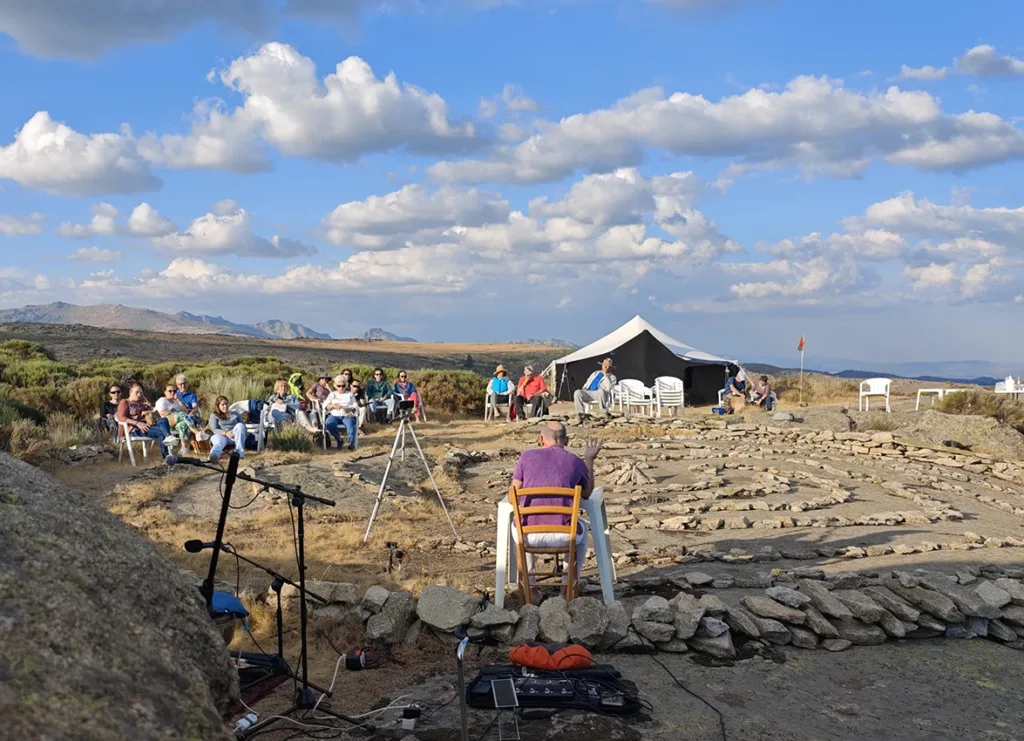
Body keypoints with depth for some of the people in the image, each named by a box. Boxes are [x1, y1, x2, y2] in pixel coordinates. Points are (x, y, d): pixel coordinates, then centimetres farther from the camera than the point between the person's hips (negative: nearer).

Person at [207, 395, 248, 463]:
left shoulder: (235, 414, 26)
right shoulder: (214, 416, 18)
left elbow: (244, 426, 16)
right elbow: (214, 430, 1)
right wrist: (225, 433, -19)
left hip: (234, 437, 2)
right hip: (222, 435, -2)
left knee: (240, 425, -30)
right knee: (219, 440, -40)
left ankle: (240, 452, -39)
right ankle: (213, 455, -77)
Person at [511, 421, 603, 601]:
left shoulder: (527, 456, 4)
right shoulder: (576, 462, 6)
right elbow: (587, 494, 24)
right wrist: (589, 459, 30)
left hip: (530, 535, 0)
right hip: (563, 536, 0)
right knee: (581, 529, 36)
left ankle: (529, 589, 34)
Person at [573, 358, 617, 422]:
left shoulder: (612, 377, 11)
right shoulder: (595, 373, 27)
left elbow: (608, 388, -9)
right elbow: (587, 383, 26)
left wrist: (605, 375, -5)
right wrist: (583, 391, 5)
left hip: (599, 394, -4)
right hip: (588, 393, 4)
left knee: (601, 390, -41)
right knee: (577, 392, -27)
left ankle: (606, 412, -28)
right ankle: (581, 414, -26)